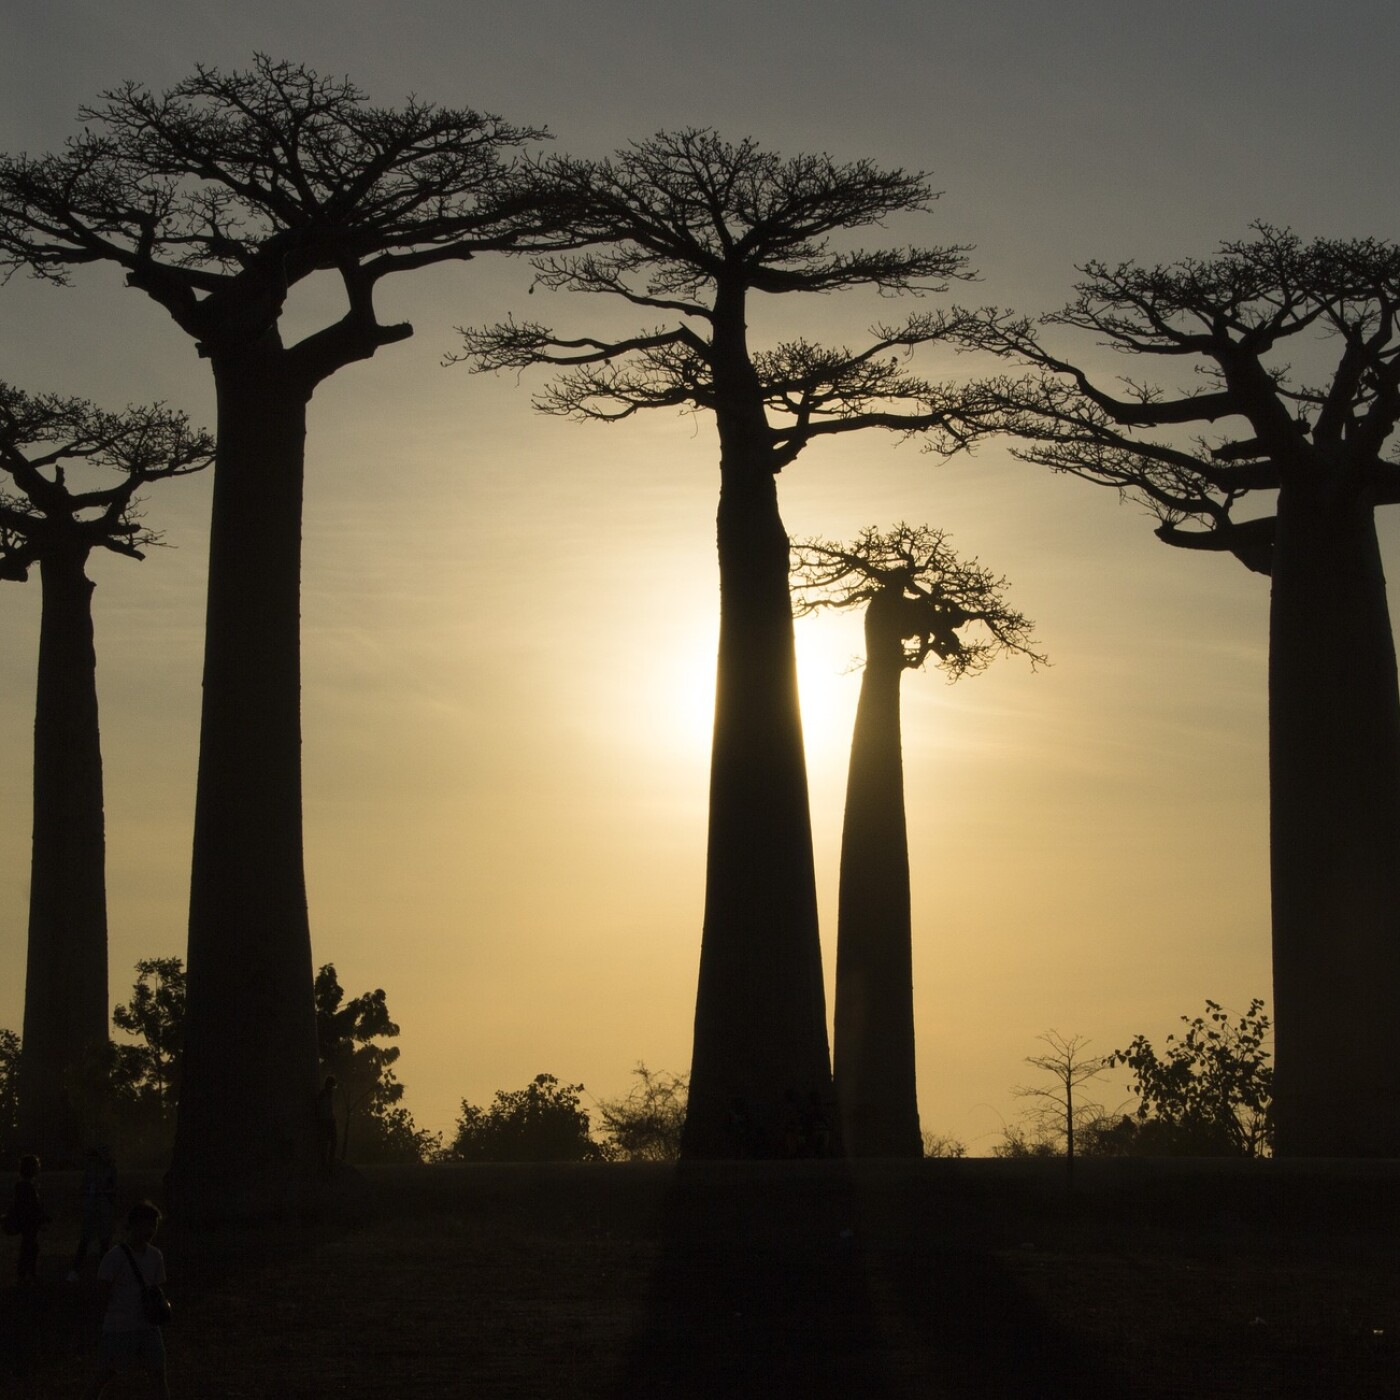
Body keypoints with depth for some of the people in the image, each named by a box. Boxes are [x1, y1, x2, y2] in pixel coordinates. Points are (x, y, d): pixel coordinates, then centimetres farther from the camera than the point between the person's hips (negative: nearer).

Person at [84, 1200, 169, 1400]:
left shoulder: (155, 1256, 7)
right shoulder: (114, 1257, -11)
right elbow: (106, 1293, -7)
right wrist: (106, 1324, -6)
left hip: (148, 1327, 5)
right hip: (119, 1328, -5)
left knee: (158, 1376, 2)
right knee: (106, 1374, 3)